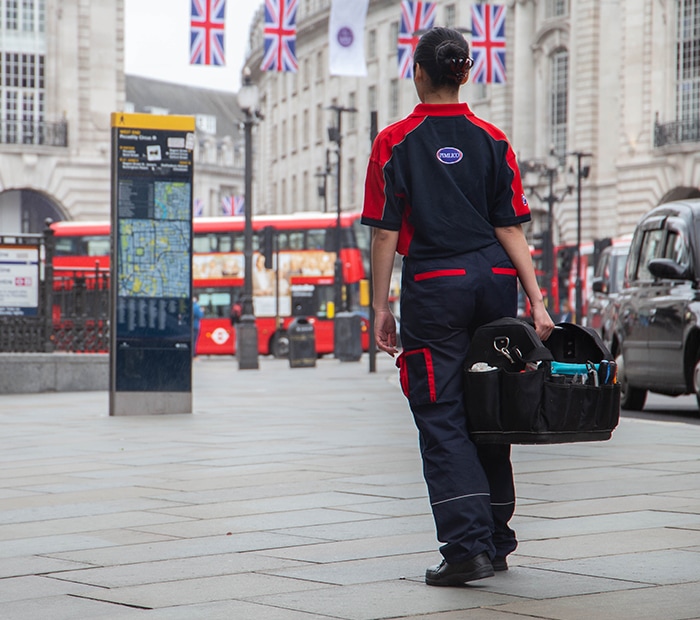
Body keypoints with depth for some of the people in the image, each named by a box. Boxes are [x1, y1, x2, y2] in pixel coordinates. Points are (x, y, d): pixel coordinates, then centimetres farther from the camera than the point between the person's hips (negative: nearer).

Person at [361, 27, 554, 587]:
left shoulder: (395, 142, -3)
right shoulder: (492, 141, 5)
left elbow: (386, 232, -5)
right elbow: (511, 228, 1)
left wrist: (381, 307, 0)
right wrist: (536, 300, 0)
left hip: (434, 287, -4)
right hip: (495, 282, 4)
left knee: (442, 421, -2)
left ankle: (469, 546, -13)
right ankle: (496, 542, 22)